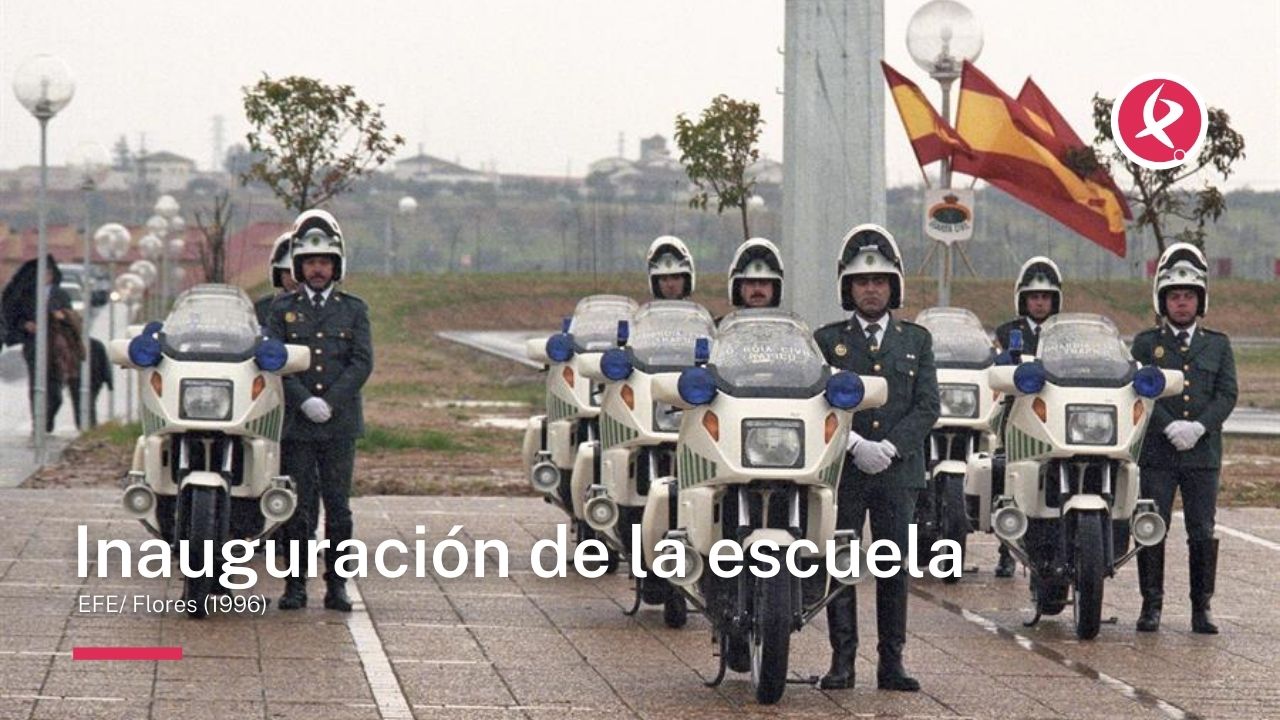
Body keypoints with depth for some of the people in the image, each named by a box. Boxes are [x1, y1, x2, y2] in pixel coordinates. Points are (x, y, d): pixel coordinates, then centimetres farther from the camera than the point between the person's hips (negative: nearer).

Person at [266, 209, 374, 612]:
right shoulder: (282, 310, 9)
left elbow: (362, 362, 1)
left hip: (340, 423, 0)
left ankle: (336, 584, 6)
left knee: (338, 506, 1)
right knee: (299, 506, 0)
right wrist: (304, 401, -14)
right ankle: (295, 584, 5)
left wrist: (331, 402, -12)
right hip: (295, 425, 0)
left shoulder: (354, 310, 11)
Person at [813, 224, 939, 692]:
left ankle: (892, 662, 6)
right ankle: (842, 659, 1)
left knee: (895, 567, 2)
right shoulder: (828, 340, 8)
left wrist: (891, 447, -11)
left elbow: (928, 406, 4)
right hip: (842, 469, -1)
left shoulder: (916, 341, 12)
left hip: (898, 470, 1)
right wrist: (855, 445, -15)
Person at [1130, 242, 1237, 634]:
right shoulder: (1146, 343, 9)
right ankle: (1151, 605, 5)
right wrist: (1169, 426, -16)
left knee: (1203, 532, 1)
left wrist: (1199, 426, -13)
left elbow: (1227, 394, 3)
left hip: (1203, 453, 1)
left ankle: (1201, 608, 7)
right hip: (1156, 455, -1)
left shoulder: (1217, 345, 13)